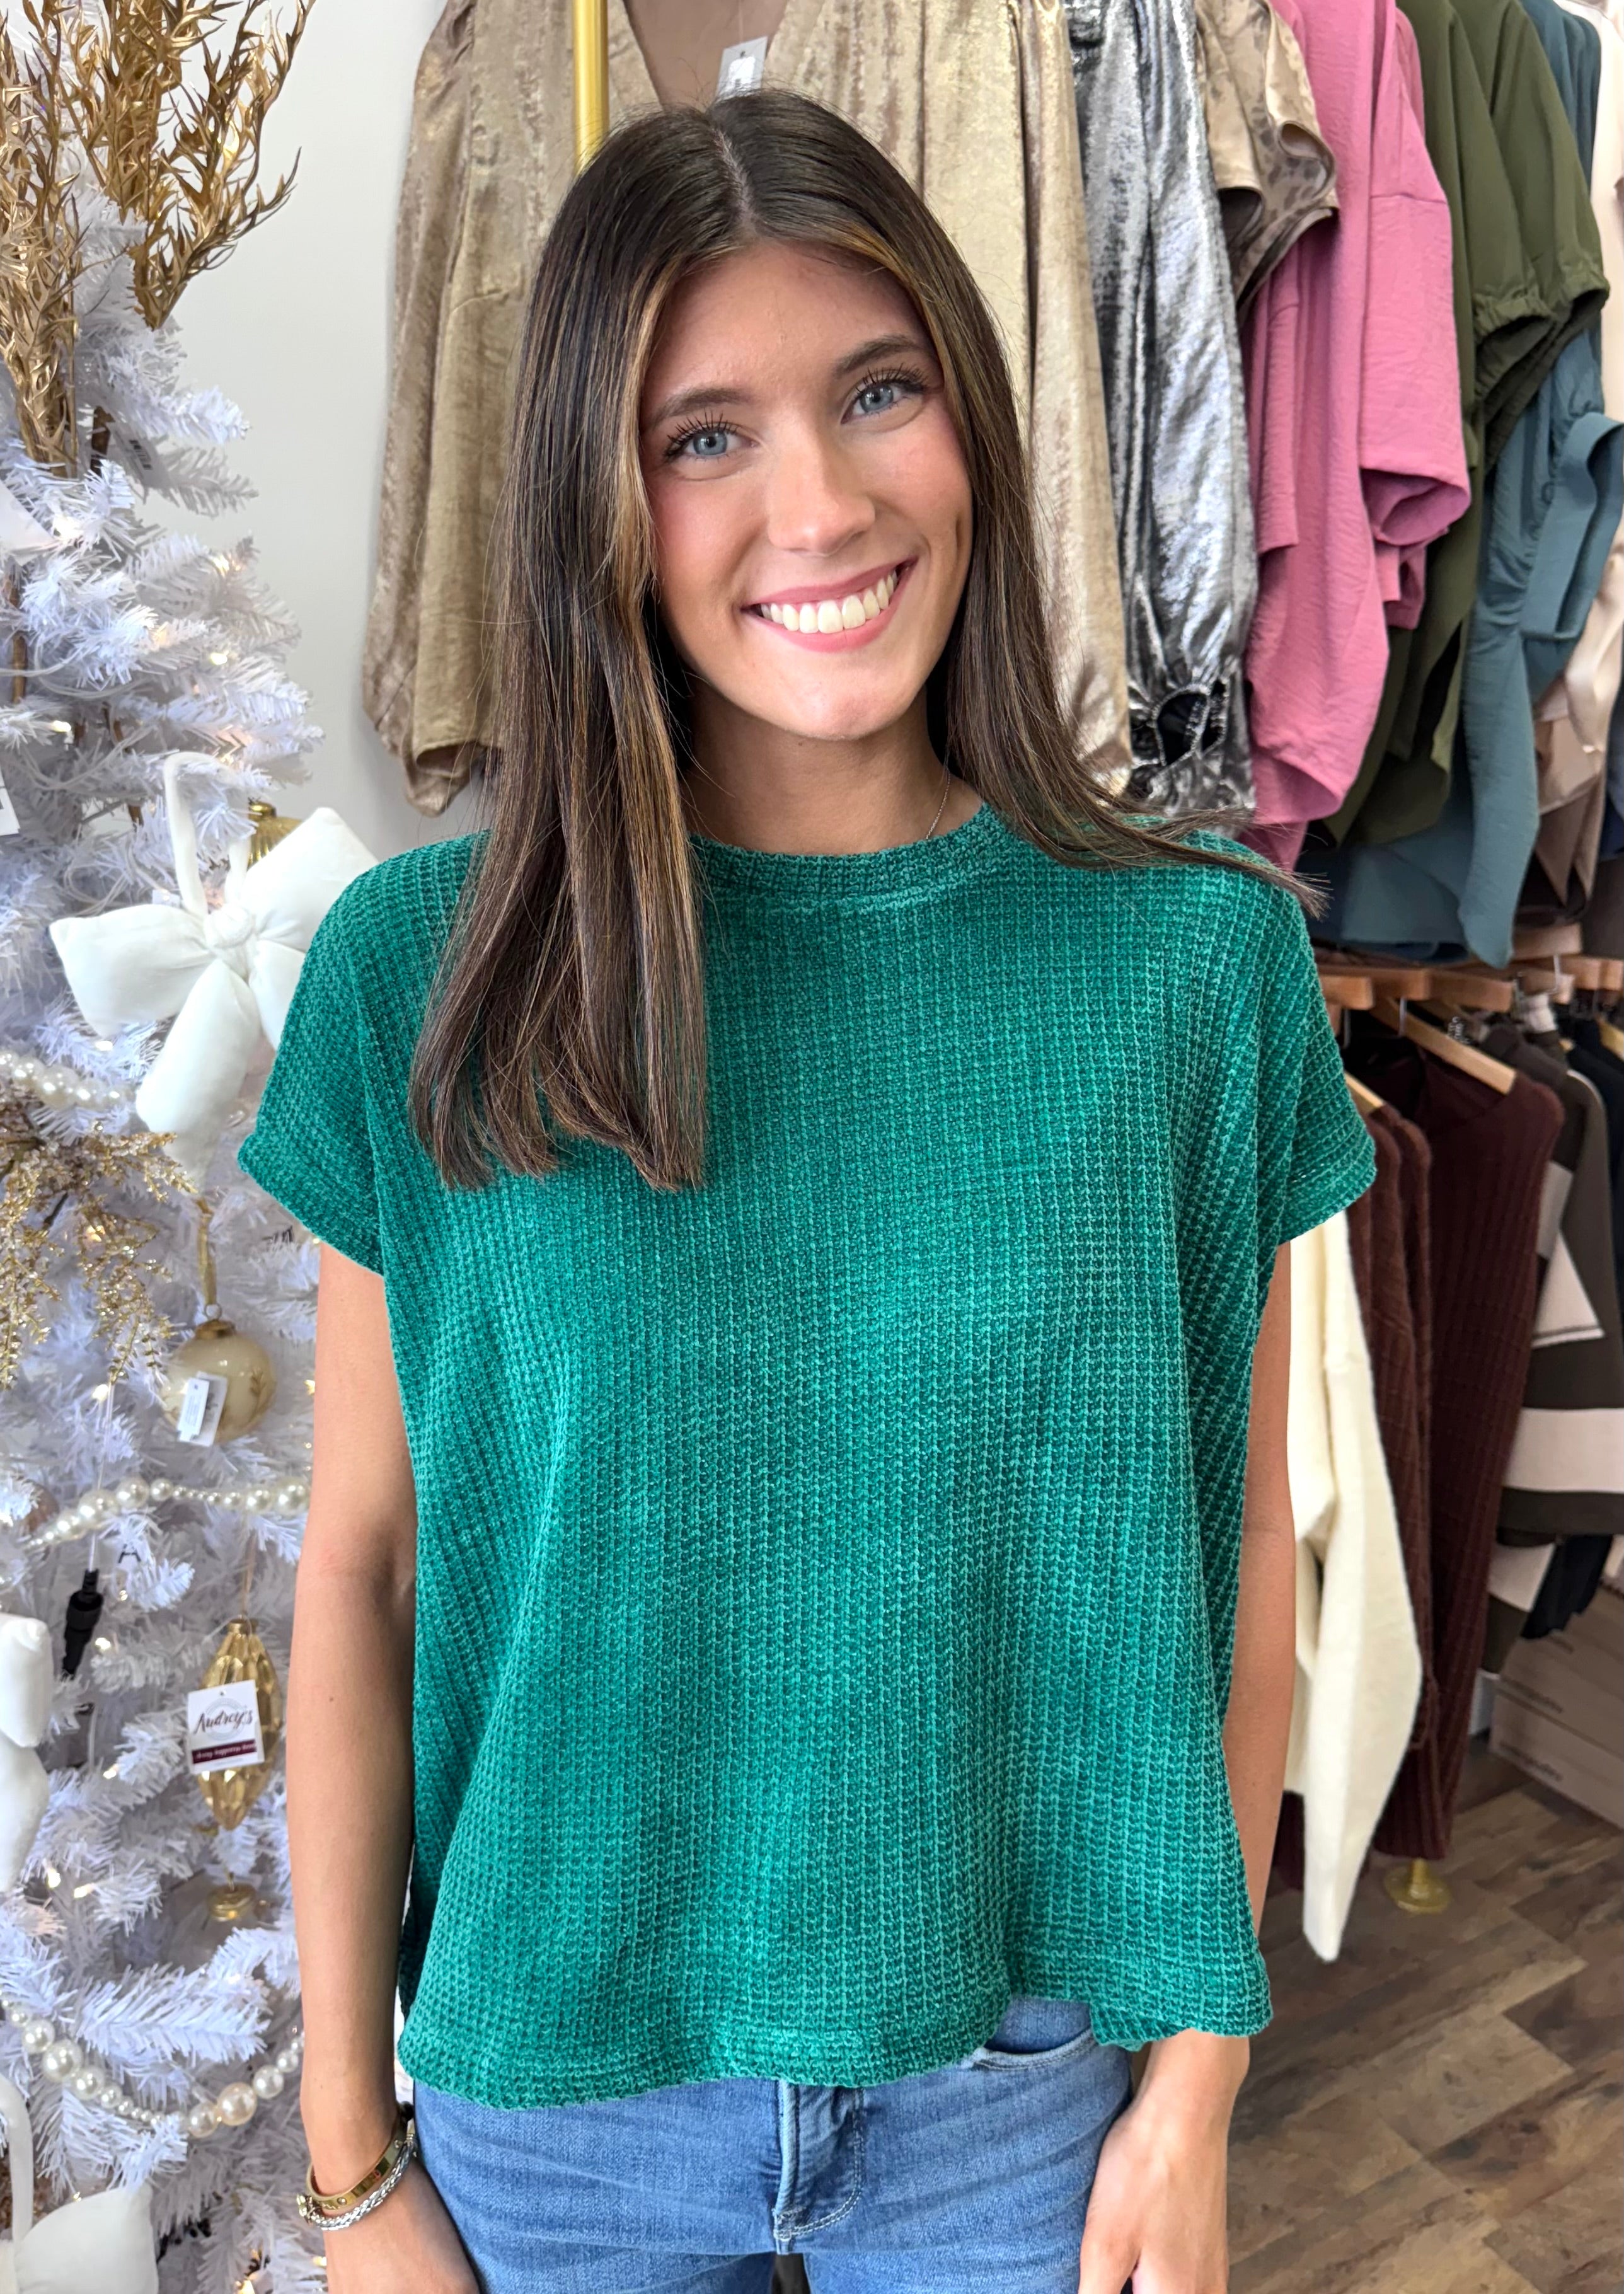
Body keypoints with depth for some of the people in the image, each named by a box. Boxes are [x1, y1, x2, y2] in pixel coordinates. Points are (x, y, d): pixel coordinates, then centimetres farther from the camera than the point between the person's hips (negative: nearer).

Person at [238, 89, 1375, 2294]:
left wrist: (1197, 2095, -1)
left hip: (1023, 2084, 1)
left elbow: (1237, 1549, -5)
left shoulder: (1197, 958, -12)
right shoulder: (420, 972, -13)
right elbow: (362, 1567, -8)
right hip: (554, 2086, 1)